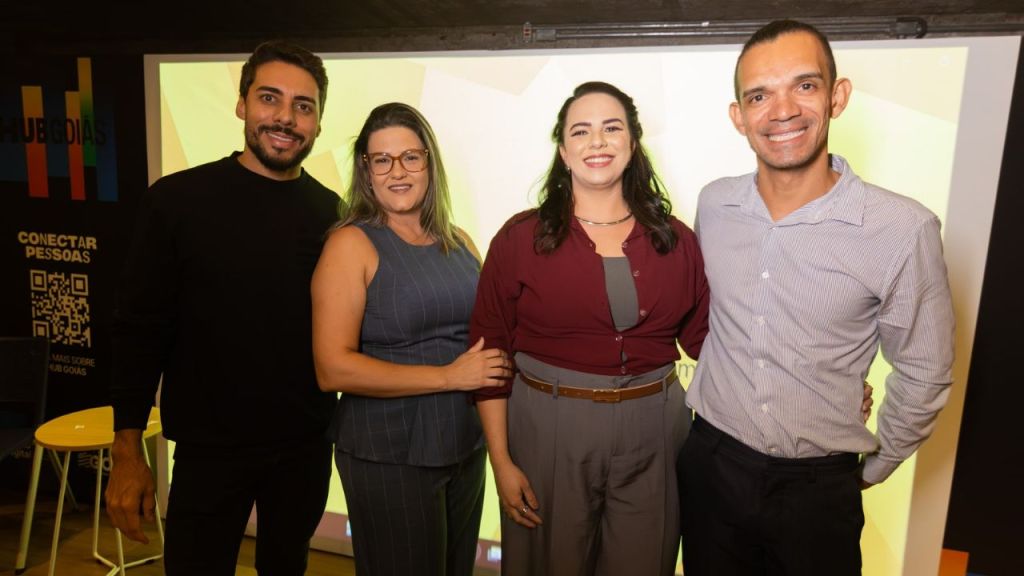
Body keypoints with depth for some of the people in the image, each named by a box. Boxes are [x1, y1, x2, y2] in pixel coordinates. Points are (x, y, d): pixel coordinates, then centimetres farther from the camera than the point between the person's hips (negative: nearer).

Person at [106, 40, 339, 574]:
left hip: (307, 446, 3)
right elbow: (139, 330, -6)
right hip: (209, 448, -2)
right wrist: (126, 453, -6)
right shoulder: (177, 200, -9)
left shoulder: (333, 214, -2)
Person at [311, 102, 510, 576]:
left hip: (467, 445, 6)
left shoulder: (460, 243, 5)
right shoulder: (351, 243, -11)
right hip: (388, 455, -5)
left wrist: (498, 366, -4)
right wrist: (449, 377, -19)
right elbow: (333, 369, -19)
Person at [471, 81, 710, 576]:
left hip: (654, 432, 2)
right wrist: (501, 461, -7)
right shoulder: (521, 238, -7)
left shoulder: (675, 240, 0)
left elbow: (706, 338, 4)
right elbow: (489, 353, -5)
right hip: (547, 431, -2)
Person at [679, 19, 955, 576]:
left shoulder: (904, 229, -17)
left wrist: (873, 467, 5)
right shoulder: (713, 204, -7)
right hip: (710, 462, 3)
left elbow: (924, 376, -4)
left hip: (818, 486, -2)